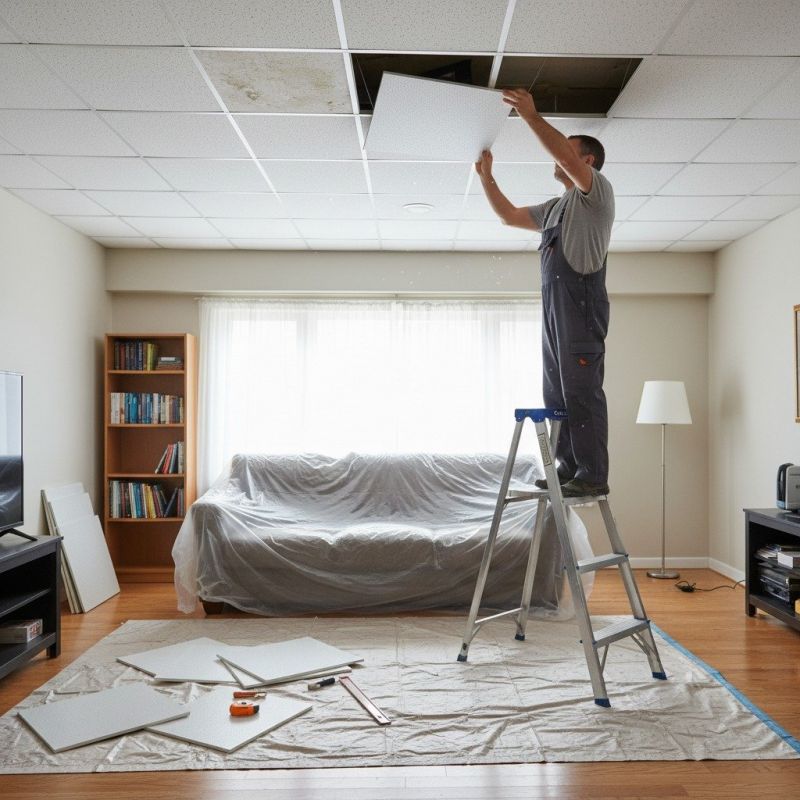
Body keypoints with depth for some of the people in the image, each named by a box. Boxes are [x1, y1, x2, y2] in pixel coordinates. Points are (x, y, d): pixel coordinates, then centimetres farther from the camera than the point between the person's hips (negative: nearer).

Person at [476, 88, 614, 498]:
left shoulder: (597, 191, 3)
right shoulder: (554, 207, 29)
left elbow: (565, 156, -14)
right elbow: (509, 214, 32)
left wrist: (531, 115, -11)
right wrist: (486, 175, 25)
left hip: (581, 299, -9)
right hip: (553, 303, 9)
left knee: (582, 389, -13)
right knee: (556, 392, 7)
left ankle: (593, 475, -11)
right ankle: (568, 471, 12)